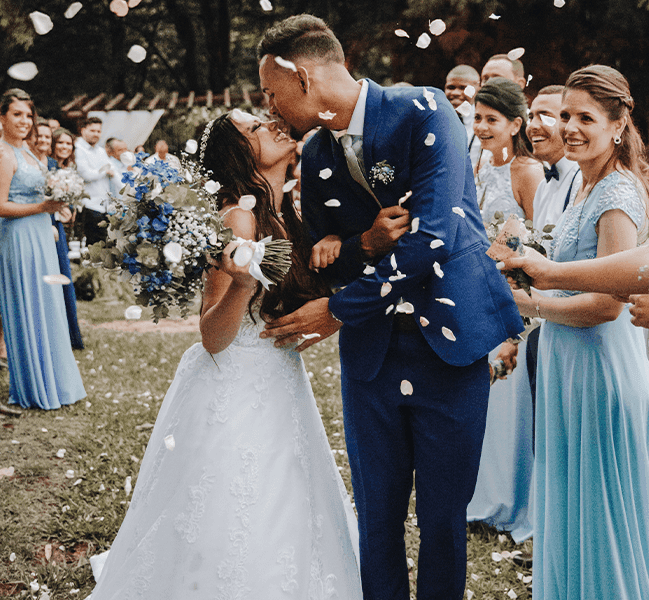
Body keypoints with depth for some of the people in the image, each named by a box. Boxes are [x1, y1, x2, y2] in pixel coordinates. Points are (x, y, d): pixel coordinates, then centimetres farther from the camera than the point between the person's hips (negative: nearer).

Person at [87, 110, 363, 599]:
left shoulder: (289, 212, 5)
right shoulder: (241, 218, -19)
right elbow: (213, 339, -20)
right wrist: (241, 285, -39)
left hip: (278, 388, 8)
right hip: (235, 396, -8)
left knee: (282, 528, 18)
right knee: (234, 537, 3)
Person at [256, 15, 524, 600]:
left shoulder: (423, 112, -11)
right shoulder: (315, 158, 7)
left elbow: (430, 237, -20)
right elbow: (325, 261, 12)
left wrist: (338, 310, -13)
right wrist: (366, 243, -12)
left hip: (448, 342, -4)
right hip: (370, 352, 4)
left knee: (445, 512, 8)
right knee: (377, 513, 11)